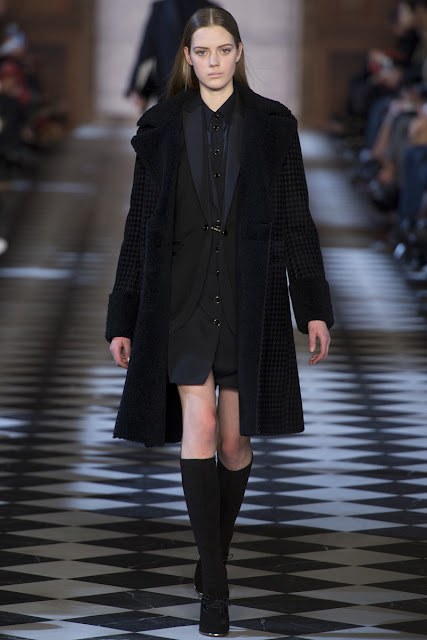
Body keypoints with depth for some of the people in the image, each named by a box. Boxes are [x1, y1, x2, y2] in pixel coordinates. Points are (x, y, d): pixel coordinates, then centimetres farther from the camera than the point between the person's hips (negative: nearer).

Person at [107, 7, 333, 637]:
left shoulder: (272, 123, 4)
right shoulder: (162, 125, 5)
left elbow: (296, 218, 5)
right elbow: (140, 224, 7)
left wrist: (314, 307, 0)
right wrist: (123, 318, 5)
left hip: (250, 292, 1)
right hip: (182, 293, 0)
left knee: (234, 441, 5)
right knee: (199, 429, -12)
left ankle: (214, 555, 28)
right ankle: (215, 588, -10)